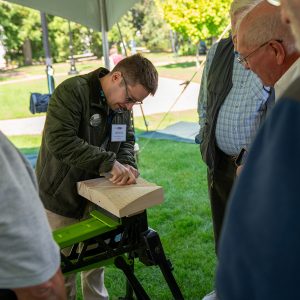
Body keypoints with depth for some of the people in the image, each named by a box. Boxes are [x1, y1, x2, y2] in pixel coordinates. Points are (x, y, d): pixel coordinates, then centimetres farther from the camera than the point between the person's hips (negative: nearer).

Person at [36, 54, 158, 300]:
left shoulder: (122, 105, 0)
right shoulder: (72, 92, -23)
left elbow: (127, 140, 9)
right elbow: (59, 141, -33)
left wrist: (127, 164, -13)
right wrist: (109, 162, -36)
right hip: (61, 196, -6)